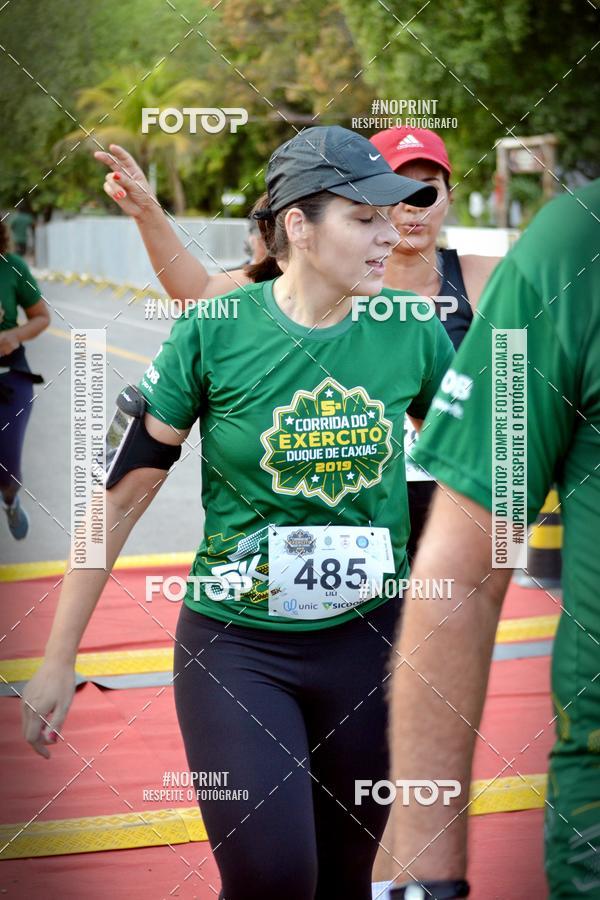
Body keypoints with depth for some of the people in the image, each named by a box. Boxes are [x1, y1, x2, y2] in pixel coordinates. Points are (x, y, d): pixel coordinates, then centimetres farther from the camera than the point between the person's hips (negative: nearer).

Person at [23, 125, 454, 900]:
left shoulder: (412, 333, -4)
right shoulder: (215, 331, -11)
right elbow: (121, 497, -6)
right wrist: (56, 661, -3)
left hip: (369, 641, 3)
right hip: (236, 643, -3)